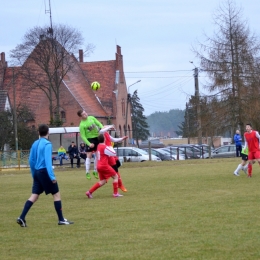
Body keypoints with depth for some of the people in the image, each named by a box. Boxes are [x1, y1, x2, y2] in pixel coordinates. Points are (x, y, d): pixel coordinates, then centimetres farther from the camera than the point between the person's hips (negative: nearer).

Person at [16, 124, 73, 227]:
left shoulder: (35, 144, 11)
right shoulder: (47, 144, -12)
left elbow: (31, 160, 15)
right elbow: (48, 161, -20)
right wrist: (52, 176, -22)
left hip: (37, 172, 7)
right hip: (44, 171, -7)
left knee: (34, 196, 7)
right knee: (56, 194, 3)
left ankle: (22, 218, -4)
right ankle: (61, 220, 5)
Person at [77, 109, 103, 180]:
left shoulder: (91, 118, -3)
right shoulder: (82, 125, -18)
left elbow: (99, 123, 5)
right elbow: (83, 136, -16)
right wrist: (89, 144, -24)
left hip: (97, 137, 5)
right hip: (90, 139, -5)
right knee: (89, 156, -5)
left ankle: (95, 171, 20)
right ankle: (87, 173, 2)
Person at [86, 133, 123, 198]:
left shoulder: (98, 146, 11)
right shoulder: (105, 147, -15)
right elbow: (114, 154, -9)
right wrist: (111, 148, 8)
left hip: (99, 166, 8)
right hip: (104, 165, -8)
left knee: (103, 181, 12)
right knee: (115, 176, 3)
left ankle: (89, 192, 3)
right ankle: (115, 193, -1)